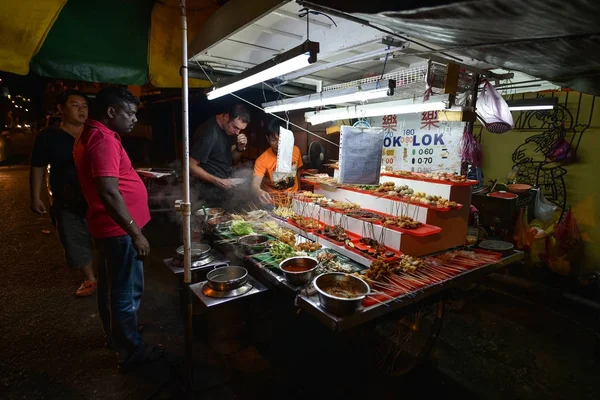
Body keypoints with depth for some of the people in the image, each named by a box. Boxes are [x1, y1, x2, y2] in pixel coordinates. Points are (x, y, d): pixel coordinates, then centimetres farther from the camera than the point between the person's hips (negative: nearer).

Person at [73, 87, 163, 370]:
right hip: (119, 229, -11)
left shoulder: (91, 135, 13)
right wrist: (136, 233, -27)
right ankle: (130, 352, 18)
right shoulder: (104, 139, -21)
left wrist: (135, 173, 18)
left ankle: (115, 335, 40)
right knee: (127, 291, 2)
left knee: (111, 286, 22)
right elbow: (109, 193, -29)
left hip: (108, 227, 11)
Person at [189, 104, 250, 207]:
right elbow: (191, 166, -19)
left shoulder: (229, 128, 1)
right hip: (213, 186, -9)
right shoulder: (209, 134, -22)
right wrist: (217, 181, -25)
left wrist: (240, 148, -11)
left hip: (228, 177, 9)